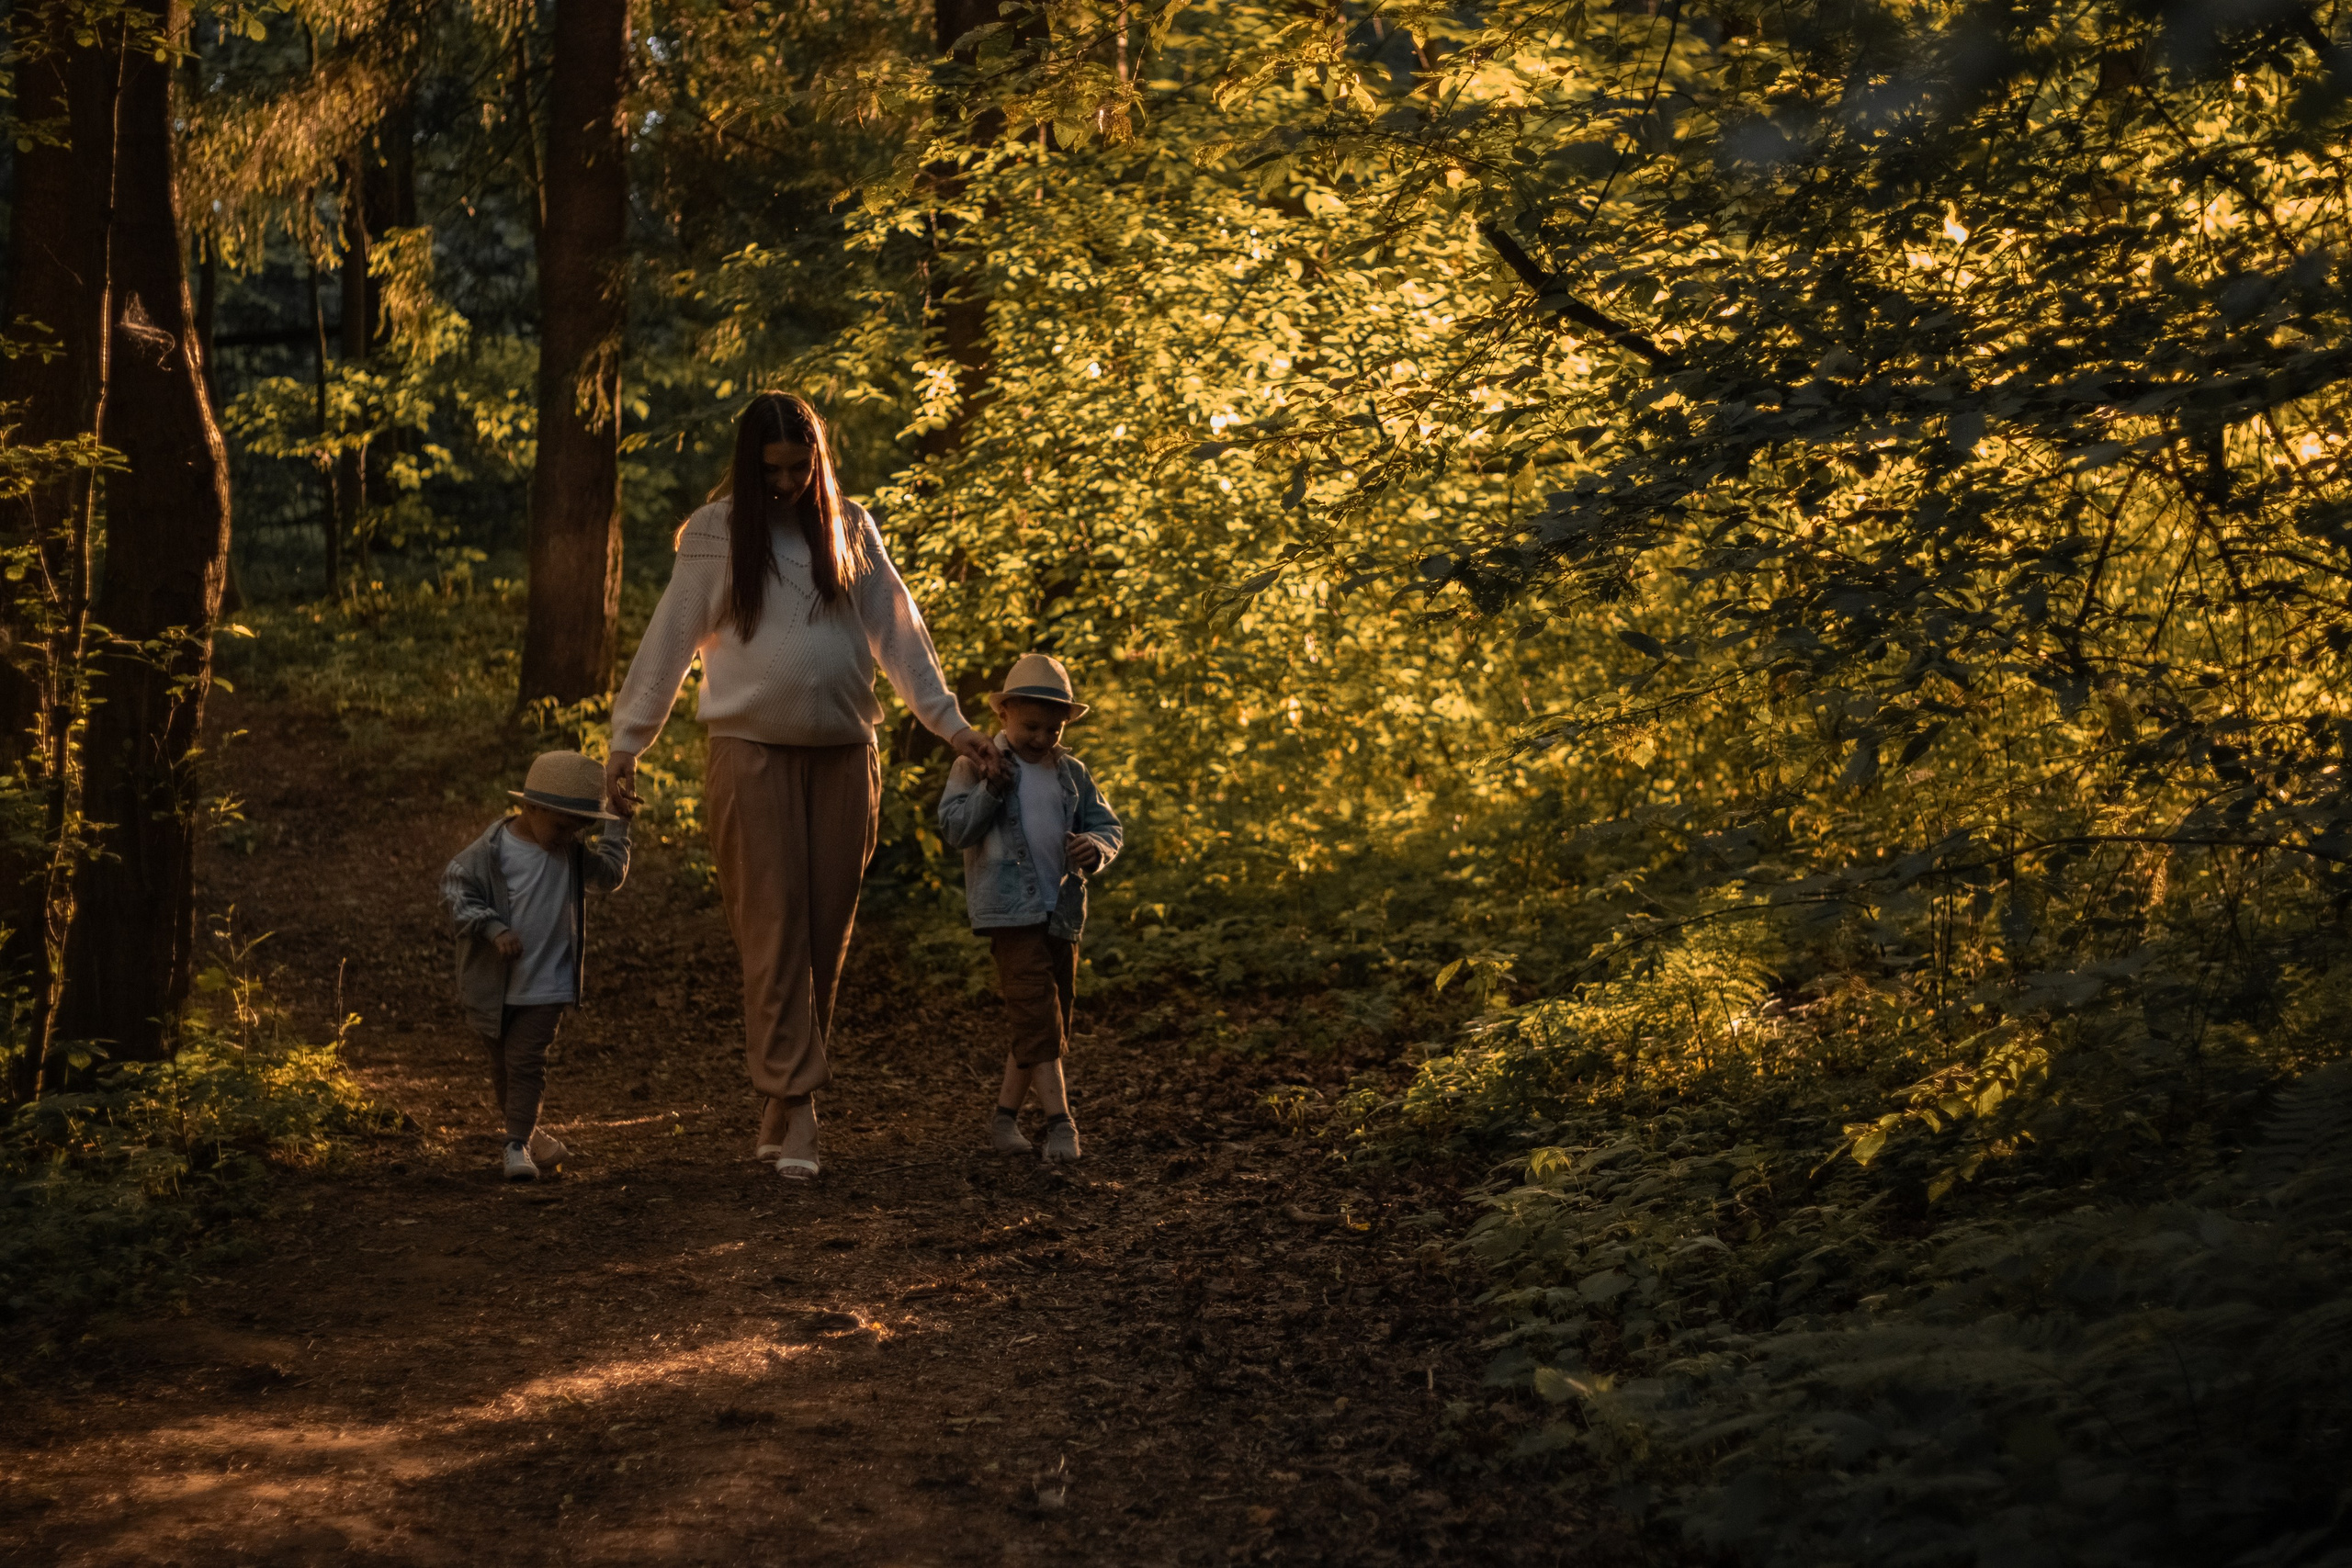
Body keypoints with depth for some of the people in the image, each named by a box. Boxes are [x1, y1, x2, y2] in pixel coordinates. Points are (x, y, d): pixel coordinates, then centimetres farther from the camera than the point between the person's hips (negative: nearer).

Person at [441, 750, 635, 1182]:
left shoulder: (572, 851, 1)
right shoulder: (491, 849, -13)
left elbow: (608, 874, 12)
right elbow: (456, 887, -11)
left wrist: (617, 826, 6)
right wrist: (494, 929, -21)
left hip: (547, 984, 1)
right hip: (493, 984, -1)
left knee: (526, 1061, -8)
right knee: (502, 1065, 14)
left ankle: (517, 1145, -7)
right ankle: (529, 1131, 33)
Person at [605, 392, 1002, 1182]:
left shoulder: (850, 527, 9)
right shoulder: (713, 533, 1)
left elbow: (897, 631, 9)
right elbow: (670, 641, 3)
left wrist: (949, 721, 3)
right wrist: (627, 740, 1)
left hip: (843, 754, 3)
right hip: (752, 753, -3)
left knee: (826, 931, 4)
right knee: (773, 928, -7)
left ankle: (780, 1098, 13)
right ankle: (794, 1107, -9)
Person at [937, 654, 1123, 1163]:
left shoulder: (1072, 773, 13)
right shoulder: (977, 765, -1)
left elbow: (1107, 825, 11)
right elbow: (953, 829, -8)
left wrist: (1097, 847, -13)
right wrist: (989, 792, -23)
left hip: (1062, 911, 6)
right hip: (1010, 908, -6)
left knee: (1051, 1021, 11)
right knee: (1037, 1015, -14)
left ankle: (1005, 1116, 23)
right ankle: (1059, 1121, -16)